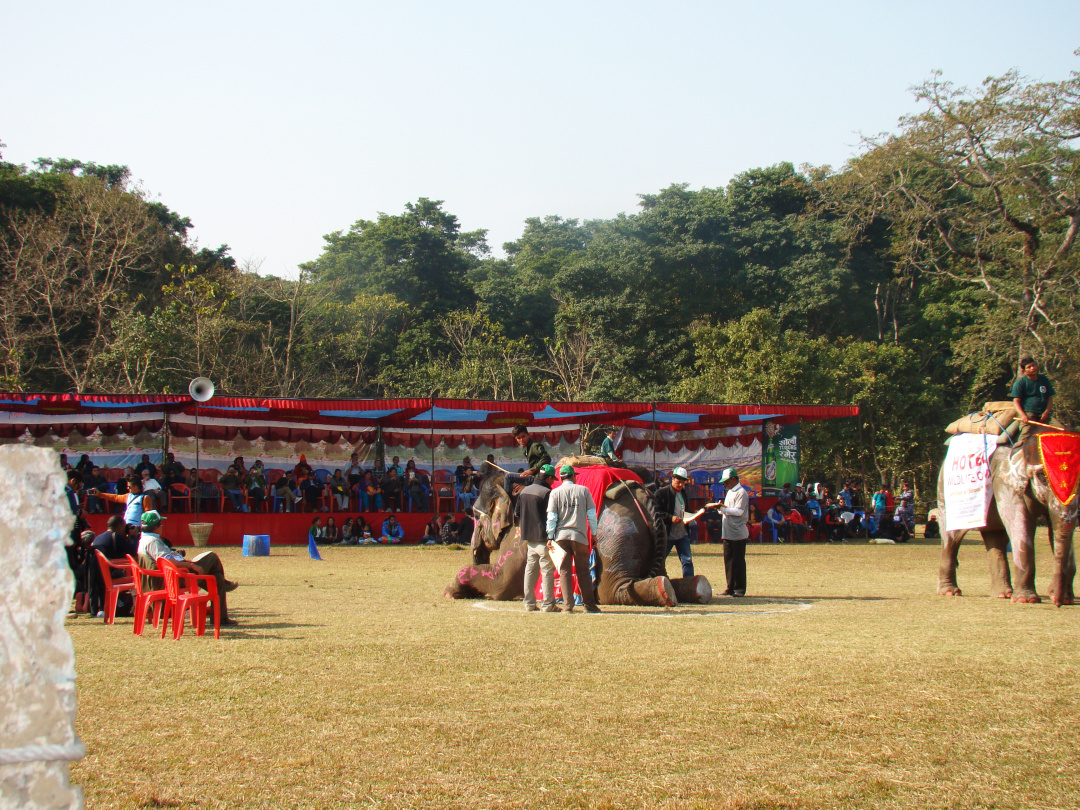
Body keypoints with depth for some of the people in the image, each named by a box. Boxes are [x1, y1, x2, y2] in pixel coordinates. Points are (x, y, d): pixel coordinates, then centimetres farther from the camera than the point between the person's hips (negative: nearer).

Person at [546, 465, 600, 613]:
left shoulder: (555, 493, 2)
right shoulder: (584, 490, 5)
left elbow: (551, 517, -3)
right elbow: (592, 514, 6)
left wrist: (550, 537, -1)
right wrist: (594, 534, 13)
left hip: (561, 536, 0)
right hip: (579, 536, 0)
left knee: (564, 571, 4)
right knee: (583, 571, 7)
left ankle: (568, 605, -3)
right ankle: (589, 604, 7)